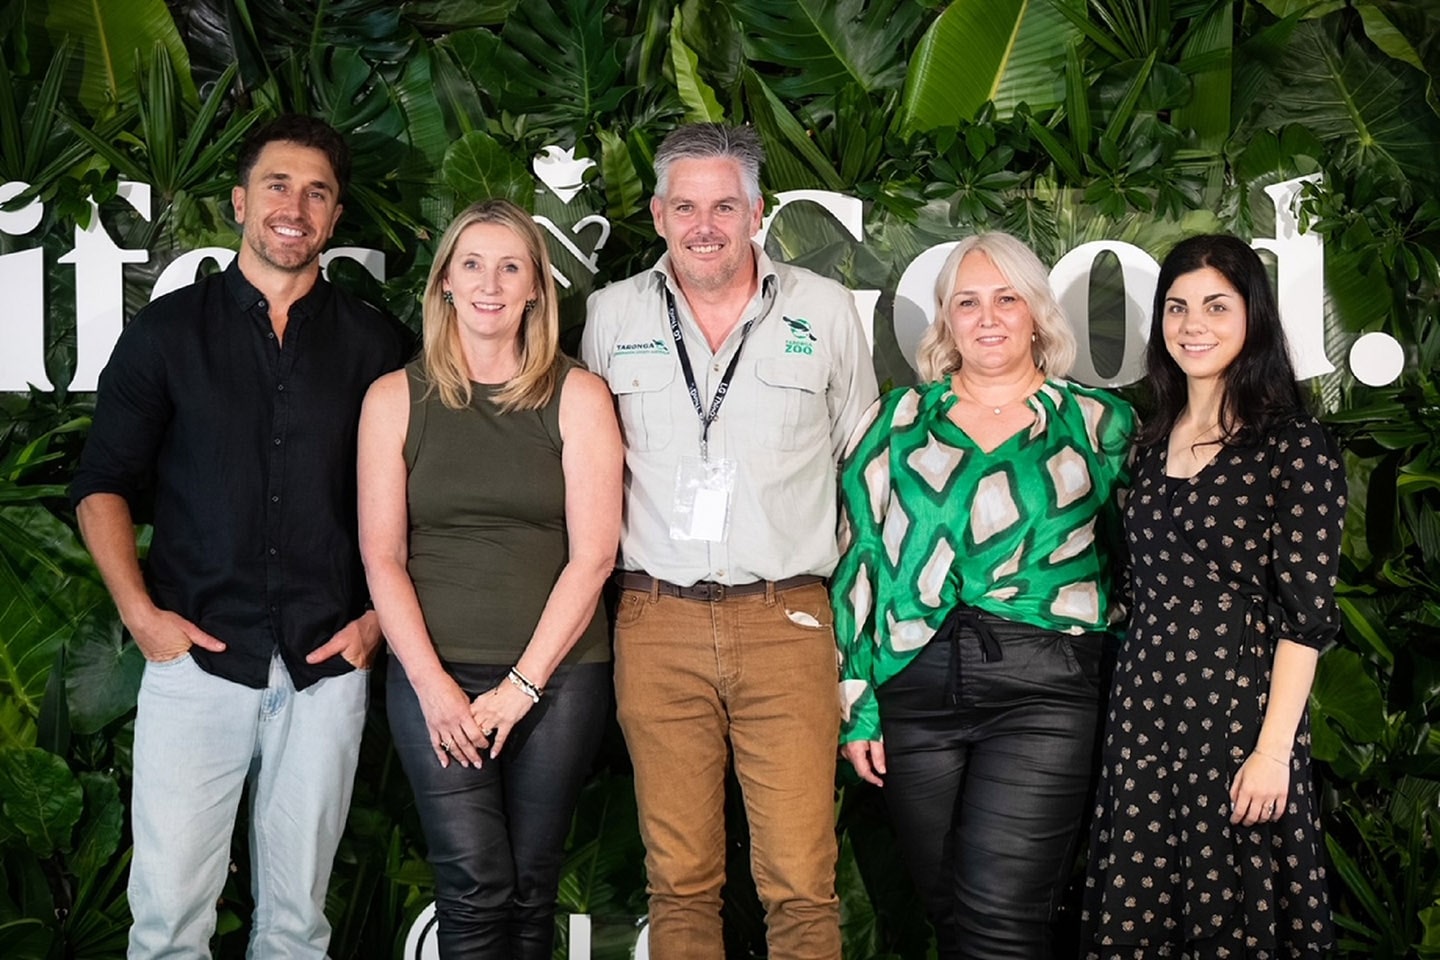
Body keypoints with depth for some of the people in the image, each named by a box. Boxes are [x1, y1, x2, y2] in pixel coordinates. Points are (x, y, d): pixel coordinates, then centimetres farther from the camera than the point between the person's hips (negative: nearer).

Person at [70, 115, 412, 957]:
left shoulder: (377, 345, 7)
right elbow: (104, 483, 7)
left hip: (326, 665, 1)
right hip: (197, 654, 0)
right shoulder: (168, 332, 6)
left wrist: (379, 618, -1)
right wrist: (138, 609, -5)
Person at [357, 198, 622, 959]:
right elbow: (381, 555, 1)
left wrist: (521, 685, -9)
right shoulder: (396, 398, 5)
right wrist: (431, 683, -9)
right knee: (476, 886, -7)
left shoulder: (577, 398, 2)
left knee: (530, 889, 7)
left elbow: (593, 554, -4)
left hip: (556, 677, 0)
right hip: (434, 677, 0)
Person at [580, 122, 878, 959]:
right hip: (656, 621, 1)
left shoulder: (828, 311, 4)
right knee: (680, 882, 8)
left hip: (786, 621, -1)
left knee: (802, 885, -3)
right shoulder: (613, 314, 8)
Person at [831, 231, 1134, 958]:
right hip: (915, 687, 2)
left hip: (1043, 690, -2)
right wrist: (855, 703, 2)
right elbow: (858, 560, 7)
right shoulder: (897, 422, 9)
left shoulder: (1100, 424, 7)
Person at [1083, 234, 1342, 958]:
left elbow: (1307, 616, -11)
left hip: (1240, 711, -5)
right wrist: (1131, 694, 11)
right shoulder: (1154, 442, 11)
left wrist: (1273, 749, -15)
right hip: (1144, 711, 6)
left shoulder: (1295, 446, -7)